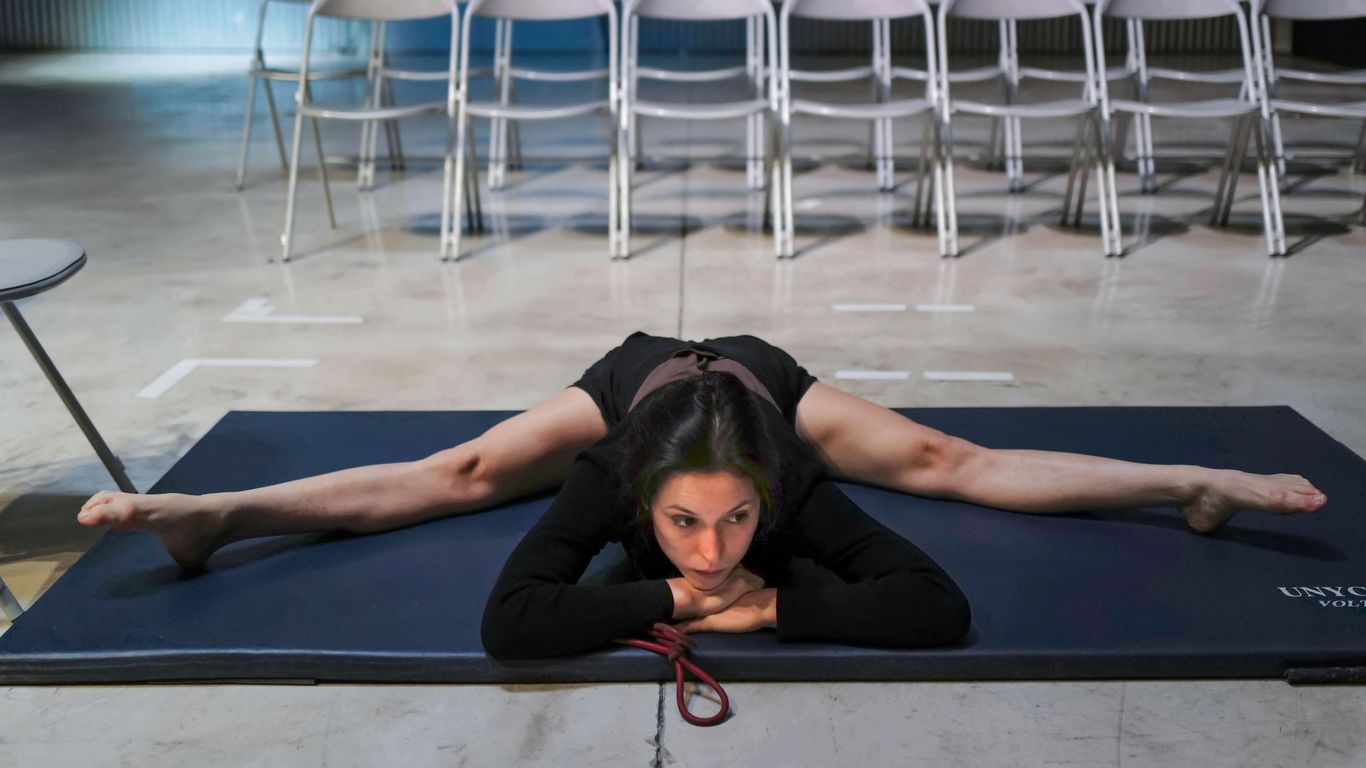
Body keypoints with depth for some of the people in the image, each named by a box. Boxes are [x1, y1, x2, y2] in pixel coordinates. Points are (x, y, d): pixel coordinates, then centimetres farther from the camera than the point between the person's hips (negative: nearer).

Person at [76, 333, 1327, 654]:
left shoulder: (791, 490, -46)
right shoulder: (610, 477, -47)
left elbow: (941, 605, -49)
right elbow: (507, 619, -51)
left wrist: (771, 602, -53)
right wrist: (673, 596, -55)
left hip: (758, 372, 0)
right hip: (638, 372, 0)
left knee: (953, 459, -1)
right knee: (456, 475, -3)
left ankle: (1197, 484, 11)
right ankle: (213, 515, 6)